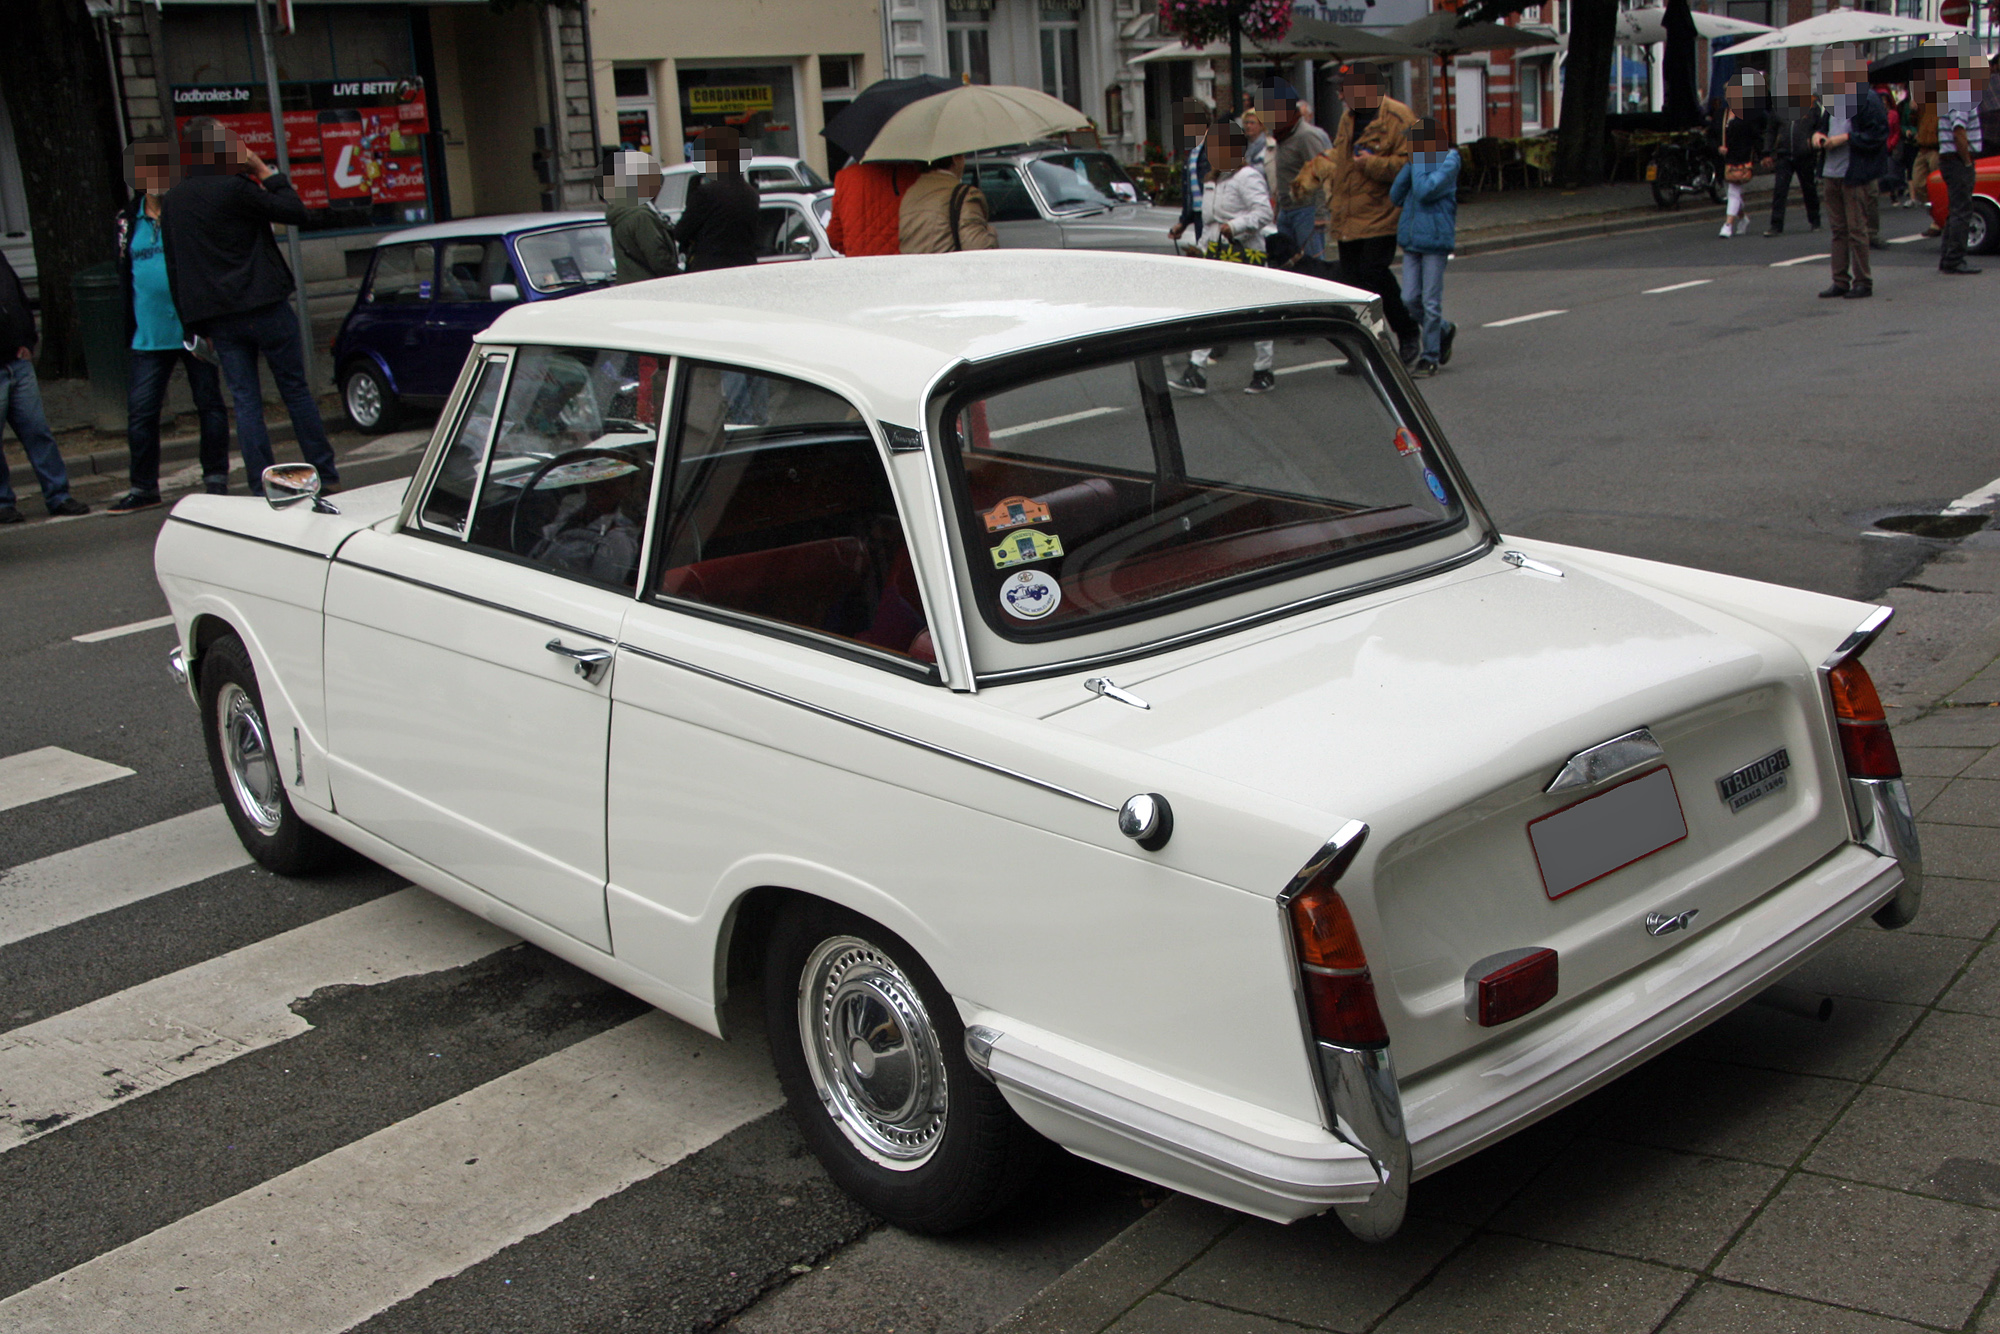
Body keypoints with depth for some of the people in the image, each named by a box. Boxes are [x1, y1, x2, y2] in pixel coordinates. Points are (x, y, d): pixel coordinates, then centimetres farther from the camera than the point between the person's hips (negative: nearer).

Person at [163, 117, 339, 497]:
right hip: (264, 306, -5)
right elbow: (295, 212, -9)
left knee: (245, 401, 5)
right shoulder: (234, 188, -12)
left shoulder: (172, 201, 10)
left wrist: (197, 325, 17)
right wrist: (266, 172, 2)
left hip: (218, 316, 5)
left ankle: (262, 489, 0)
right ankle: (326, 476, 10)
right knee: (296, 390, 5)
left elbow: (175, 269, 13)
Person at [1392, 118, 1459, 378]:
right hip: (1411, 239, 6)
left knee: (1430, 301, -1)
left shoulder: (1448, 162, -8)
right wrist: (1409, 165, -3)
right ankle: (1444, 330, 30)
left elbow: (1425, 190, -21)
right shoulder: (1415, 162, 11)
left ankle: (1430, 357, 8)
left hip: (1435, 239, -6)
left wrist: (1418, 162, -12)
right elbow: (1395, 196, 6)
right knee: (1410, 299, 6)